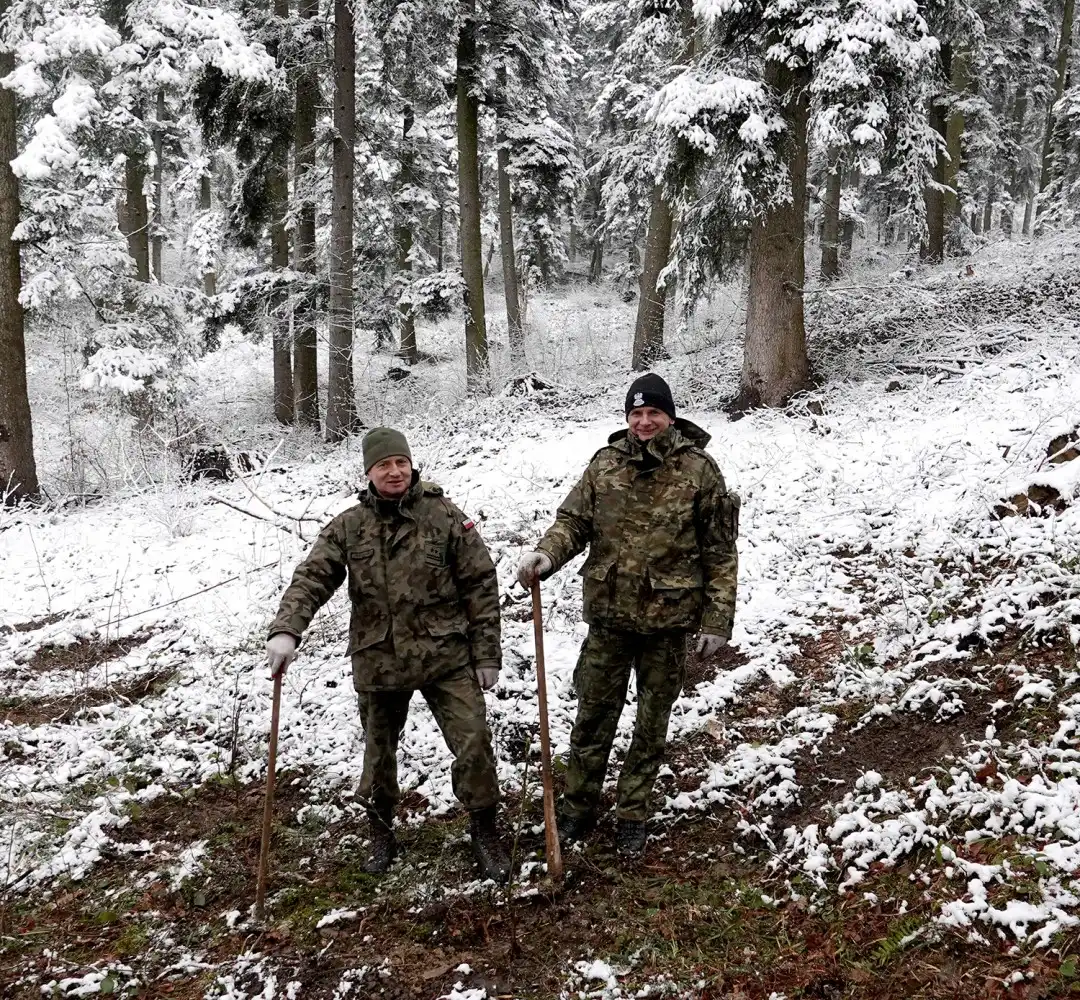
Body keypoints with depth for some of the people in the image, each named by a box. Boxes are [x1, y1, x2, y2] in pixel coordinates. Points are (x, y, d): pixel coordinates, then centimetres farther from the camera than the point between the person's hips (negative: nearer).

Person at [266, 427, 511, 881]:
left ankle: (484, 833, 16)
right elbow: (311, 579, -8)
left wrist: (486, 654, -5)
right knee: (379, 753, 16)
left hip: (446, 658, -2)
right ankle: (381, 834, 38)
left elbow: (481, 585, -3)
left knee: (474, 744, -5)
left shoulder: (445, 517, -5)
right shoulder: (348, 527, 0)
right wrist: (285, 631, -25)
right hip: (378, 662, 2)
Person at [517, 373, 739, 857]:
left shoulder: (698, 470, -7)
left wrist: (717, 619, -6)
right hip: (609, 615, 2)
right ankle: (578, 806, 28)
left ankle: (632, 813, 28)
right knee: (593, 714, 11)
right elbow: (573, 520, 3)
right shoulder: (606, 464, 0)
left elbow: (720, 552, -4)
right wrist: (546, 554, -18)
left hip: (668, 619, -2)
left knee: (652, 722, 12)